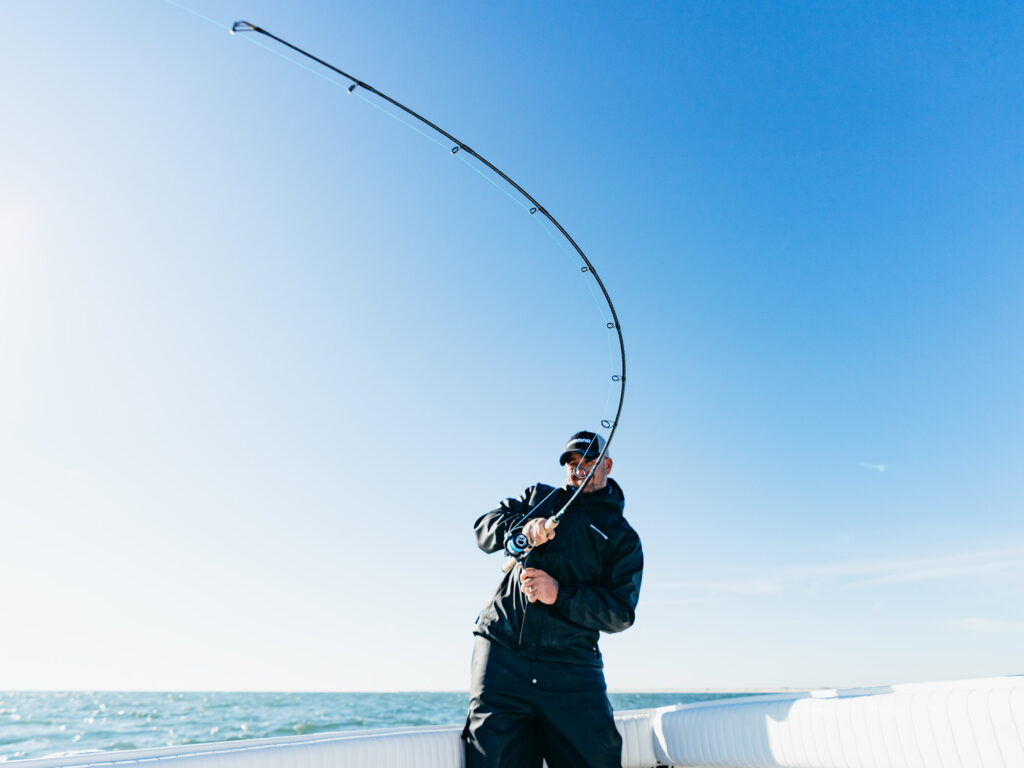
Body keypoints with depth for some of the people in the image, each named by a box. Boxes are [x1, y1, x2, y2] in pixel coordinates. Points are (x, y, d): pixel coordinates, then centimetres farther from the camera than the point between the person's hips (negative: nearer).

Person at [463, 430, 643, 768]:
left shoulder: (623, 537, 10)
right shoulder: (539, 497, 19)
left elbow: (620, 613, 0)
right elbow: (484, 530, 10)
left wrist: (559, 595, -15)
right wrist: (521, 527, -12)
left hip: (571, 670, -1)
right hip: (501, 652, 1)